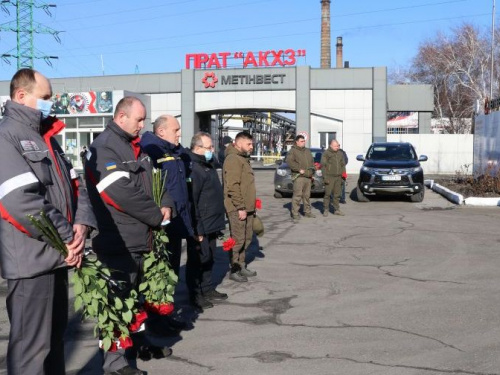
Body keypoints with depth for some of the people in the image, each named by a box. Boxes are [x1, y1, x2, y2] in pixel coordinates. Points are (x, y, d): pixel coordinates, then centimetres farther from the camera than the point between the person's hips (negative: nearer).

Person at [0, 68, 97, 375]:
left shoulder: (46, 137, 17)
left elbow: (74, 184, 15)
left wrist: (81, 225, -4)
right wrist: (67, 237, -15)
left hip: (59, 255, 9)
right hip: (32, 258, -9)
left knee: (55, 335, 19)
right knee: (31, 343, 0)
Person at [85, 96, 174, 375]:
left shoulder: (137, 147, 15)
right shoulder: (103, 149, -15)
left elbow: (153, 180, 17)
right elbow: (123, 195, -24)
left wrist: (166, 205, -4)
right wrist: (158, 217, -14)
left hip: (141, 237, 9)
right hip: (117, 241, -9)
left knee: (136, 295, 20)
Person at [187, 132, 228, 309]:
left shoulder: (208, 165, 14)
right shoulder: (193, 168, -20)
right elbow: (191, 201, -24)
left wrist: (218, 220, 23)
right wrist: (197, 229, -23)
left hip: (212, 224, 10)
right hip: (200, 227, -10)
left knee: (208, 259, 18)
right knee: (198, 260, 1)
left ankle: (208, 289, 30)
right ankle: (195, 294, 13)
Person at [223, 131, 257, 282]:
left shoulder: (243, 159, 19)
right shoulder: (233, 159, -14)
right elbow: (233, 186, -21)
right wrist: (240, 207, -21)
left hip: (247, 208, 10)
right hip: (237, 209, -10)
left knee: (246, 238, 15)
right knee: (238, 240, -3)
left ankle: (241, 266, 26)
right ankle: (234, 270, 6)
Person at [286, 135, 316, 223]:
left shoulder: (307, 151, 21)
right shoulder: (292, 151, -2)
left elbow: (312, 162, 26)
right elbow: (289, 162, -16)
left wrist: (312, 171, 13)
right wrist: (299, 169, -18)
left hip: (308, 177, 7)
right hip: (298, 177, -7)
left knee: (307, 195, 13)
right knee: (297, 195, -13)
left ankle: (307, 212, 24)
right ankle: (295, 214, -12)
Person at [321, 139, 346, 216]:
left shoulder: (340, 153, 14)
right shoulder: (326, 153, -3)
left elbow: (343, 165, 20)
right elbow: (323, 166, -6)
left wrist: (344, 175, 12)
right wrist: (325, 177, -13)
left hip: (338, 177, 5)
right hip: (329, 177, -5)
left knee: (337, 194, 6)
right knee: (327, 194, -5)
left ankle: (336, 209, 13)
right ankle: (326, 209, 3)